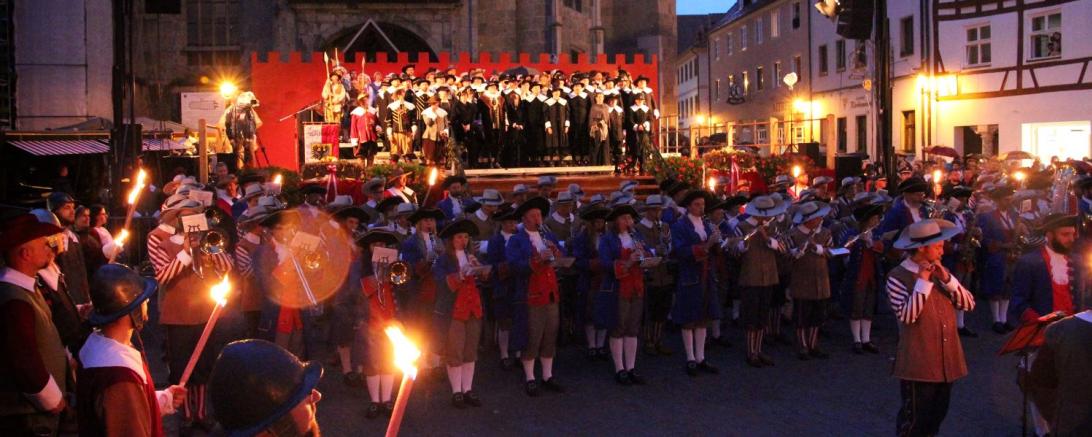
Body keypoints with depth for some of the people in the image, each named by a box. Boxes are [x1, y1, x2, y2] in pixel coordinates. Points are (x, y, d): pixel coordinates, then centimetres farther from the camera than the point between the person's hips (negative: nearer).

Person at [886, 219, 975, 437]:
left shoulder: (939, 272, 10)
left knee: (937, 415, 15)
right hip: (918, 362, -7)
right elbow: (907, 315, -22)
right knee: (914, 418, 1)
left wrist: (947, 279, -10)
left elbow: (969, 304, 3)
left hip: (946, 360, 7)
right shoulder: (898, 276, -10)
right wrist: (923, 282, -22)